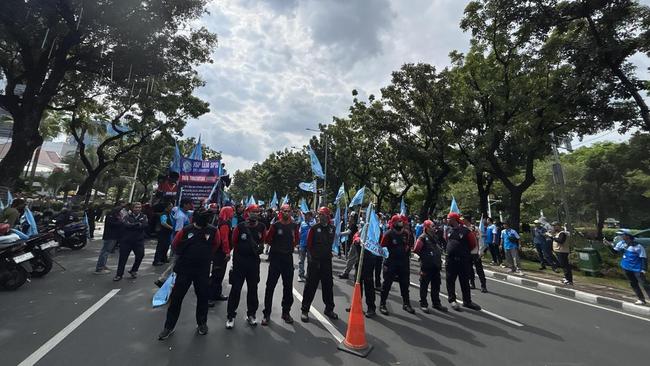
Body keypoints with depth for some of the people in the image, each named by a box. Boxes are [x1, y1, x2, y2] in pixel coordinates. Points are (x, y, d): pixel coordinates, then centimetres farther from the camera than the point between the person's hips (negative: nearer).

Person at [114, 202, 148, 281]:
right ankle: (119, 274, 21)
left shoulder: (143, 217, 5)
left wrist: (132, 225, -15)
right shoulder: (128, 216, 4)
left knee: (140, 255, -2)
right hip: (126, 240, 0)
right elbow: (125, 225, -14)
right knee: (123, 257, 6)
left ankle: (133, 271, 23)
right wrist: (138, 224, -16)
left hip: (139, 240, 0)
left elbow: (145, 225, -13)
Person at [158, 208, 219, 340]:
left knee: (203, 297, 12)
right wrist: (184, 257, 10)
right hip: (184, 269, 0)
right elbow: (176, 245, 6)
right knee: (176, 297, 7)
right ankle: (169, 326, 24)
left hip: (203, 270, 0)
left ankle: (202, 323, 31)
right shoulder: (186, 230, -9)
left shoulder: (213, 232, -9)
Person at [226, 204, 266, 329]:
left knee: (253, 289, 13)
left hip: (254, 261, 3)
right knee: (236, 288, 4)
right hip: (239, 261, -3)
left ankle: (251, 314, 30)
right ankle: (231, 316, 20)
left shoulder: (261, 227, -4)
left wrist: (260, 247, -7)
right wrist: (240, 251, 7)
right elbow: (234, 242, 0)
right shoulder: (240, 226, -12)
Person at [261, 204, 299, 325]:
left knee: (288, 286, 11)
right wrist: (276, 247, 8)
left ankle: (286, 312, 26)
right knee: (270, 286, 3)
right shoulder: (276, 225, -9)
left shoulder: (294, 225, 0)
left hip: (288, 258, 3)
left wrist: (290, 247, 6)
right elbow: (267, 239, 0)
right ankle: (266, 313, 15)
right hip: (275, 257, -3)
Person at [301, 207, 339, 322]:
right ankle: (305, 310, 16)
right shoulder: (314, 228, -8)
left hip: (327, 261, 4)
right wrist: (311, 258, -7)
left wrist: (329, 254, 12)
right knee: (311, 285, 3)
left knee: (328, 285, 13)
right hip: (314, 261, -4)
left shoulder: (332, 228, 3)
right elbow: (309, 245, -6)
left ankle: (329, 309, 29)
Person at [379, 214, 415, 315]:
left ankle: (406, 304, 32)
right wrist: (386, 261, -11)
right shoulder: (389, 234, -12)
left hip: (403, 263, 5)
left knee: (405, 284, 15)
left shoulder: (406, 234, 3)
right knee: (387, 284, 3)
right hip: (391, 264, -5)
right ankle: (382, 304, 15)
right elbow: (383, 248, -10)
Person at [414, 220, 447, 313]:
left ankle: (436, 303, 29)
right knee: (424, 285, 3)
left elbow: (441, 246, 23)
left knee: (436, 285, 16)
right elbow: (416, 250, -21)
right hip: (426, 266, -8)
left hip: (436, 265, 8)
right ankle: (423, 304, 14)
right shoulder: (422, 237, -14)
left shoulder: (435, 237, 11)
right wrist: (424, 256, -9)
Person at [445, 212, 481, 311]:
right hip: (450, 260, 3)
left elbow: (473, 243, -1)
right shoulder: (448, 230, 4)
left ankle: (467, 301, 23)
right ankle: (452, 300, 19)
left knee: (465, 282, 10)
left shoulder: (465, 231, -10)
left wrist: (464, 251, 5)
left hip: (463, 260, -3)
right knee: (450, 281, 6)